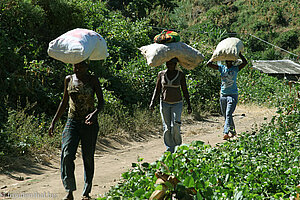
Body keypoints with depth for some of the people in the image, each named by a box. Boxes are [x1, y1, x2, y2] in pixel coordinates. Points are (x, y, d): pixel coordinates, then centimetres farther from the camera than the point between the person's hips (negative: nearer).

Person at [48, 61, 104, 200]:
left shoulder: (93, 80, -3)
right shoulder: (69, 79, 7)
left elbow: (101, 101, -7)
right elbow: (64, 102, 15)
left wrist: (95, 113, -28)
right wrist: (54, 122, 12)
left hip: (89, 123, -2)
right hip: (72, 121, 2)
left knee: (88, 158, 4)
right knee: (67, 155, -16)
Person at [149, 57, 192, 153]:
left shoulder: (181, 74, -3)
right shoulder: (161, 74, 1)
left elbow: (185, 90, 2)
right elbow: (157, 89, 7)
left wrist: (189, 105, 0)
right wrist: (152, 101, -4)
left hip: (177, 103, -2)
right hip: (164, 103, 2)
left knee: (175, 126, -13)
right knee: (167, 127, -1)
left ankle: (178, 147, 10)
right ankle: (170, 150, 7)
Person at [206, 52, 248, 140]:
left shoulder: (235, 69, 1)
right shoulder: (221, 68, 7)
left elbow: (245, 63, -12)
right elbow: (209, 64, 2)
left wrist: (239, 54, -11)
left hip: (233, 95, -4)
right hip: (223, 95, 4)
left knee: (228, 114, -17)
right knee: (226, 115, 10)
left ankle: (225, 133, -25)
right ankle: (233, 131, 27)